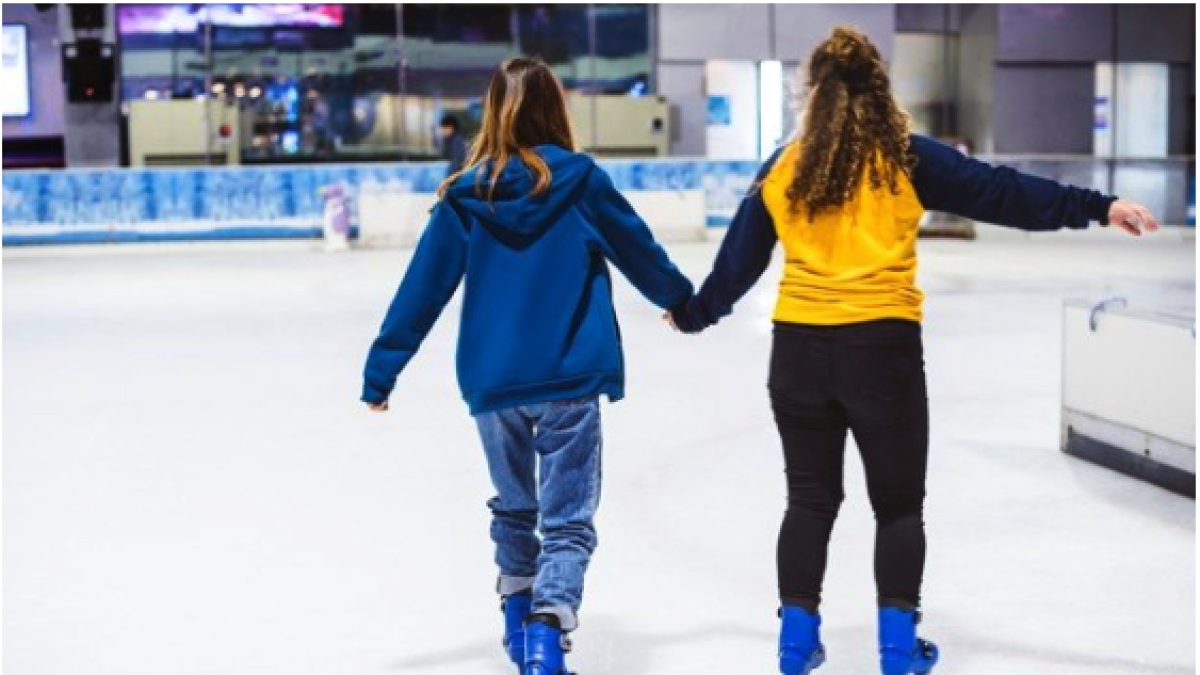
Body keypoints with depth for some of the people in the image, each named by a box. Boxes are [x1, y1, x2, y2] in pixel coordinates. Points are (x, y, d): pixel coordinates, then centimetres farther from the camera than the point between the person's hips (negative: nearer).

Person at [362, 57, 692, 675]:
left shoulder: (466, 194, -1)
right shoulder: (581, 181, -4)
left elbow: (423, 288, 0)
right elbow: (640, 252, 9)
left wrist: (381, 369, 7)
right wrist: (683, 300, 28)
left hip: (492, 383, 3)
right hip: (570, 381, -2)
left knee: (513, 506, 25)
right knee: (566, 519, 2)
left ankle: (518, 617, 35)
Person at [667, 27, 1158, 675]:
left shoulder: (783, 168, 4)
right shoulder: (907, 159, -4)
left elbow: (737, 259, 12)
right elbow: (998, 192, -8)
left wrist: (692, 312, 28)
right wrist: (1098, 206, -6)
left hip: (799, 348, 3)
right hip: (882, 347, -3)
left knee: (809, 499, 17)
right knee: (898, 504, 13)